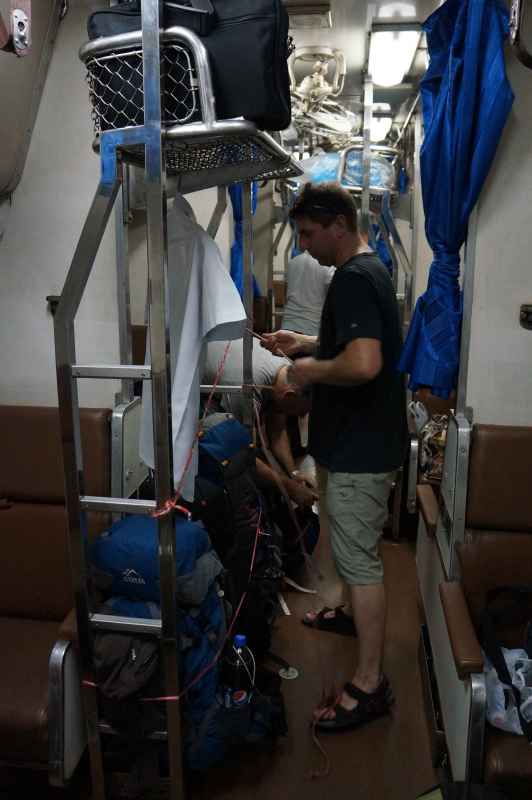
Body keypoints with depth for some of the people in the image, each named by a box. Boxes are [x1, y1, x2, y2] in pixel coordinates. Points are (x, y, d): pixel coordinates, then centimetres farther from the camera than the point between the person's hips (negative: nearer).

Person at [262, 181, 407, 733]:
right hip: (357, 439, 11)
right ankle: (355, 611, 48)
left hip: (359, 448, -11)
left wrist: (313, 370, -19)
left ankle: (369, 684, 12)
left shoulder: (353, 278, -21)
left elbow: (364, 363, -35)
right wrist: (305, 343, 12)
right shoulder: (366, 270, 13)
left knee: (359, 558, -1)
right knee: (352, 548, 26)